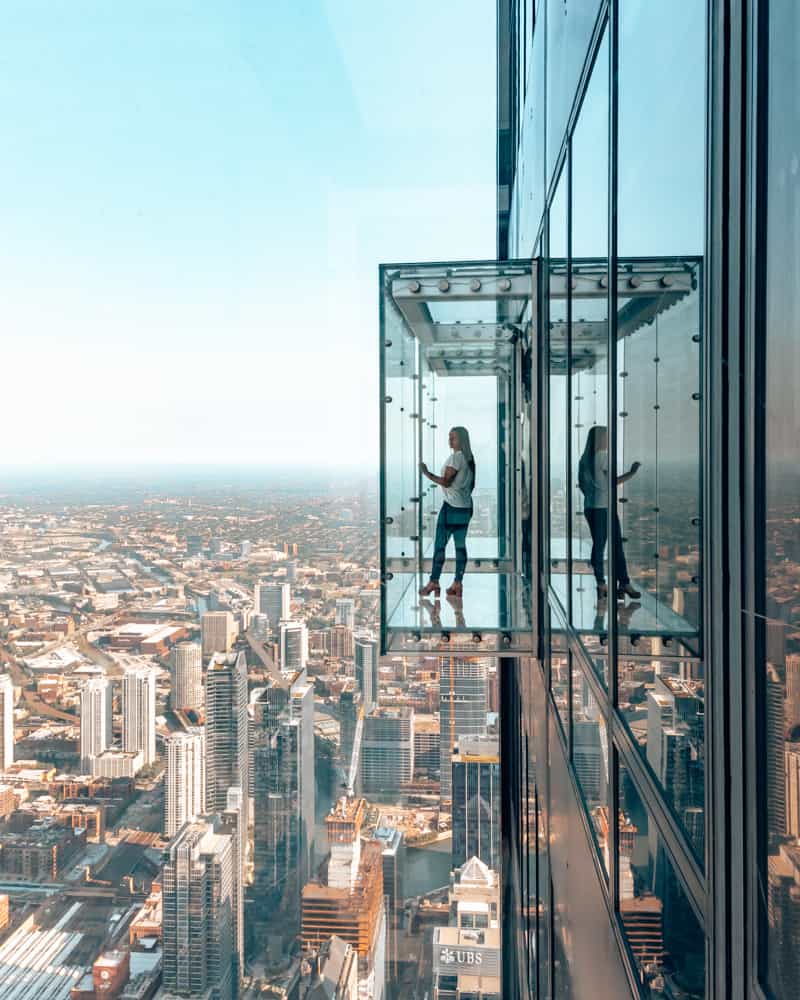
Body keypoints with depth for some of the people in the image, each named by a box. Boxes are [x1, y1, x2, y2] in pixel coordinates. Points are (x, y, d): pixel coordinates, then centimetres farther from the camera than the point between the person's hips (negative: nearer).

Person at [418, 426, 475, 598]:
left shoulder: (455, 457, -13)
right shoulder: (469, 458, 12)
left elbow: (446, 482, -18)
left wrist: (427, 473, -13)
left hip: (451, 506, -9)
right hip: (466, 507, 9)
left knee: (439, 545, -4)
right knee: (460, 545, 7)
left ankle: (434, 582, -3)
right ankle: (457, 584, 9)